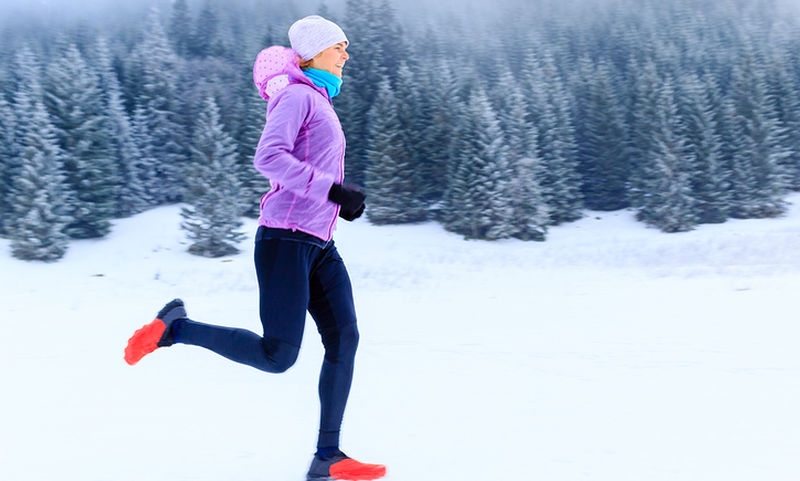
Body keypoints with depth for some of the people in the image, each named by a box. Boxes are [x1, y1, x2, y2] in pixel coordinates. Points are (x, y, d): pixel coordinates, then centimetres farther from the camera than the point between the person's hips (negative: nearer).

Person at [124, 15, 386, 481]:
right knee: (277, 356, -11)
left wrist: (346, 200, 13)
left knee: (344, 338, -3)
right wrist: (333, 189, -21)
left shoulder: (320, 104, 23)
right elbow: (268, 158, -20)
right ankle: (175, 327, 6)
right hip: (285, 238, -9)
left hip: (318, 245, 9)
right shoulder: (298, 96, -6)